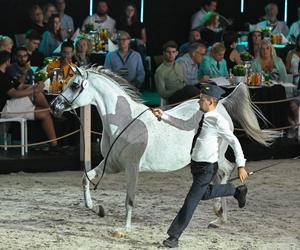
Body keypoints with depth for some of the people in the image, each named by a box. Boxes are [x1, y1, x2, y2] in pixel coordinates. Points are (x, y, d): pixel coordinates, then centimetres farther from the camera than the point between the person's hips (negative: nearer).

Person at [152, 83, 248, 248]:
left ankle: (174, 237, 1)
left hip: (207, 168, -9)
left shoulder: (219, 121, -21)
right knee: (204, 194, 28)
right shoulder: (200, 115, 3)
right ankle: (237, 191, 46)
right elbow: (185, 125, 20)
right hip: (196, 164, 9)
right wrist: (163, 116, 14)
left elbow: (234, 142, -18)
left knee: (190, 202, -5)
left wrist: (241, 166, -18)